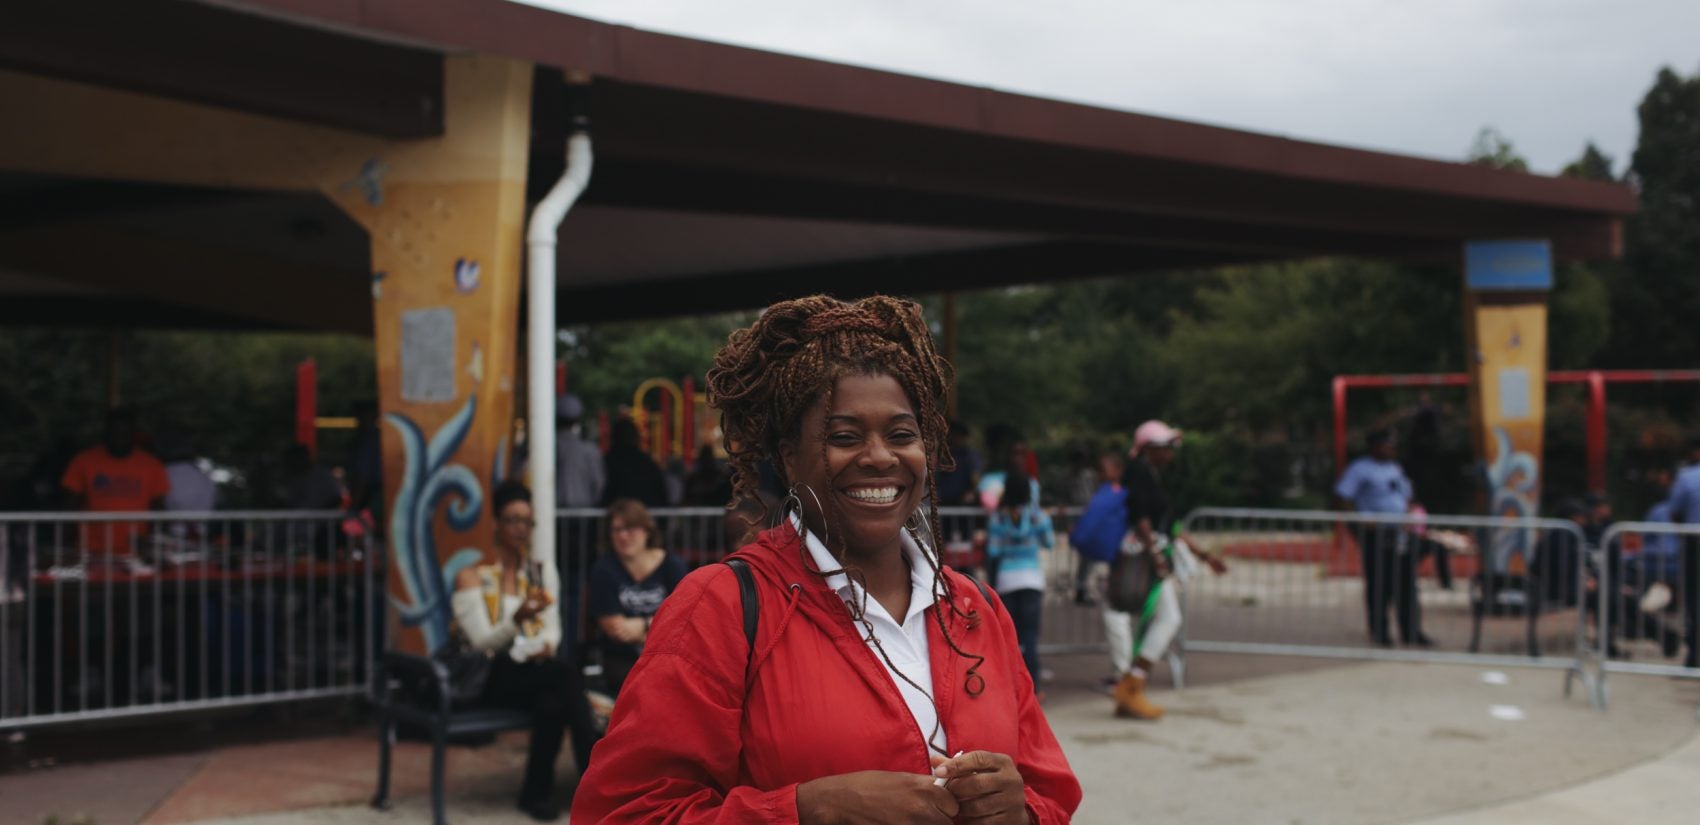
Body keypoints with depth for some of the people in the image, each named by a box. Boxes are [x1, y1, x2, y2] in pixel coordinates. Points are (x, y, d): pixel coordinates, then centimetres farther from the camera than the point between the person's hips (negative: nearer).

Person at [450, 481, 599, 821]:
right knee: (565, 674, -33)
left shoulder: (543, 571, 16)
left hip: (535, 671, 4)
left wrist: (547, 645, -13)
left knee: (552, 703, -35)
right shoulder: (472, 577, 0)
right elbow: (482, 642, -9)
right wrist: (517, 620, -28)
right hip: (492, 677, -4)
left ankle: (538, 791, -25)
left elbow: (553, 628, 11)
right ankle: (596, 777, -24)